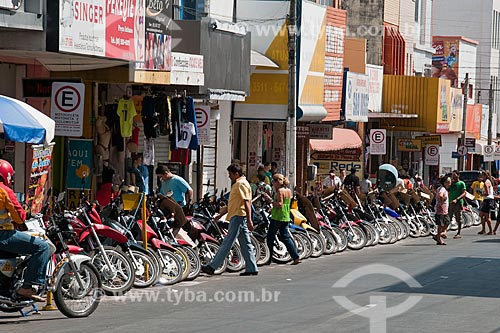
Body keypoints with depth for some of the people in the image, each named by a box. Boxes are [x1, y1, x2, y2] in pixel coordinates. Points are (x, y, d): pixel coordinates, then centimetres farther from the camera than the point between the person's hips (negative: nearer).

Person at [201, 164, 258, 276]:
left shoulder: (241, 184, -11)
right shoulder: (237, 184, 22)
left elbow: (247, 203, -19)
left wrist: (249, 220, -25)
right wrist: (220, 214, 28)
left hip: (238, 217, -11)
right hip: (237, 217, 11)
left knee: (227, 243, -9)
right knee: (245, 244, 8)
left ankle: (212, 266, -10)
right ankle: (252, 268, 8)